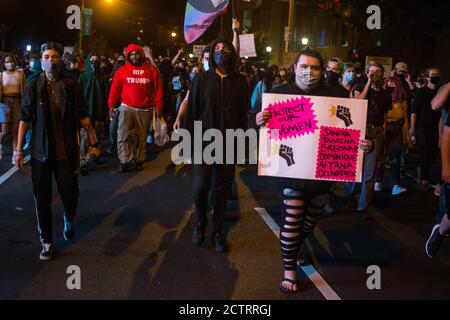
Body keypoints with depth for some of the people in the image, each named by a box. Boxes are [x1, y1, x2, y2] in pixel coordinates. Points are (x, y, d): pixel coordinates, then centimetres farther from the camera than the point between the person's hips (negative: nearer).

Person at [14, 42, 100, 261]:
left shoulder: (71, 85, -2)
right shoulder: (33, 87, -1)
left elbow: (83, 117, 2)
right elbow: (25, 119, 0)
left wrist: (93, 143, 1)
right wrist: (19, 149, -3)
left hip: (67, 150, 0)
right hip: (40, 151, 1)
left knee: (70, 194, 2)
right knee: (42, 199, 4)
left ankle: (69, 219, 37)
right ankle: (46, 242, 19)